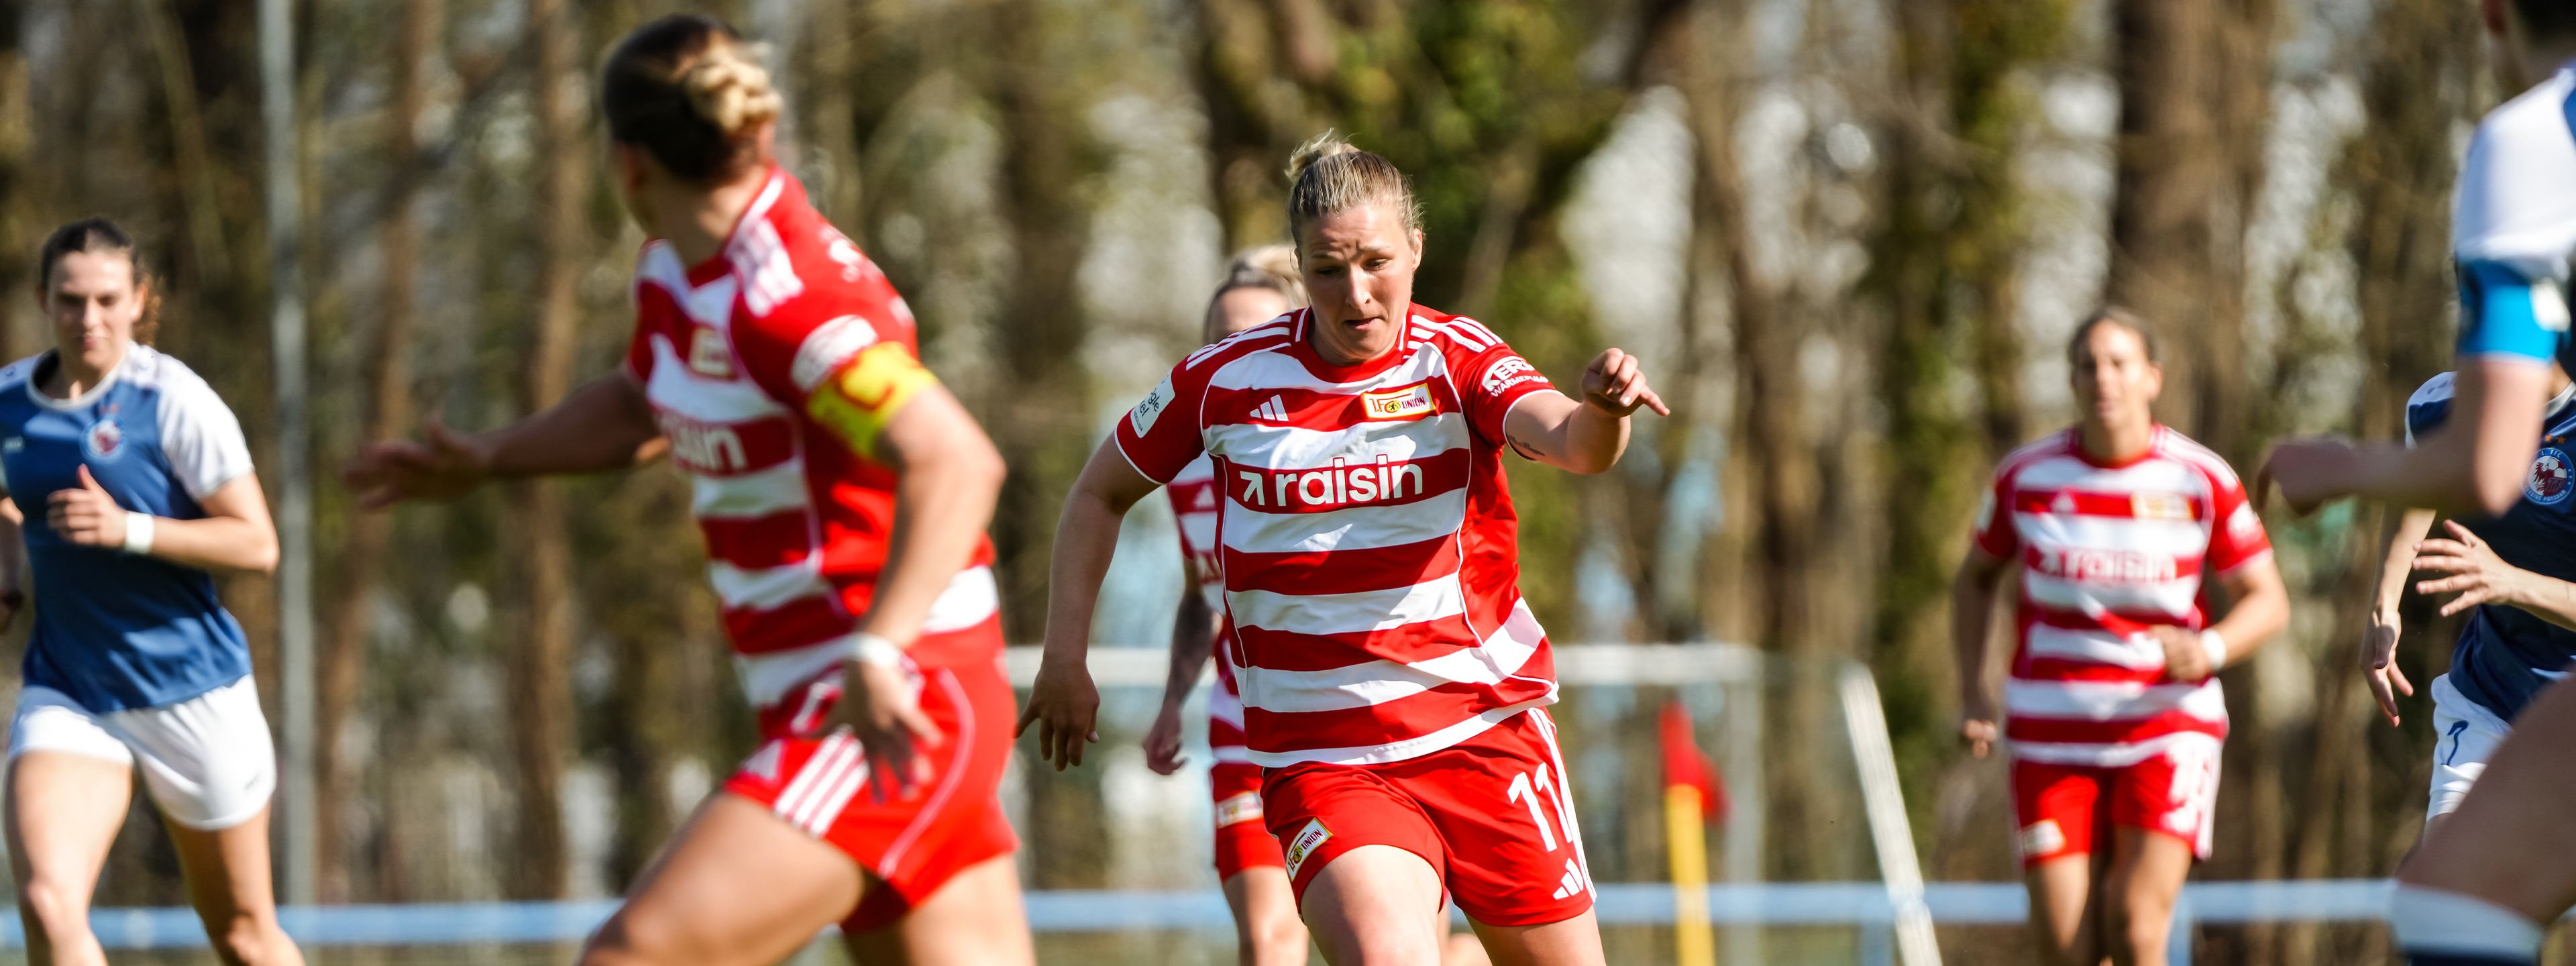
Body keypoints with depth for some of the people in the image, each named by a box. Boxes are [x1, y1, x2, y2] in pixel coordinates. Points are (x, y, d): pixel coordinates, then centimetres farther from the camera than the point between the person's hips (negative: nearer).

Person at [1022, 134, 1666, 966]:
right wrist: (1065, 659, 6)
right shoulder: (1225, 381, -2)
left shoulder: (1458, 359, -5)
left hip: (1487, 734, 1)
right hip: (1322, 762, -1)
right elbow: (1101, 494, 14)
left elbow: (1572, 443, -25)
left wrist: (1602, 409, -49)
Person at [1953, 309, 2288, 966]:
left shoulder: (2202, 481, -5)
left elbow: (2268, 602, 0)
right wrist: (1972, 694, 5)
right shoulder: (2026, 478, -1)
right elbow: (1976, 577, 16)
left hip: (2168, 725, -1)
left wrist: (2210, 651, -21)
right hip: (2052, 734, 1)